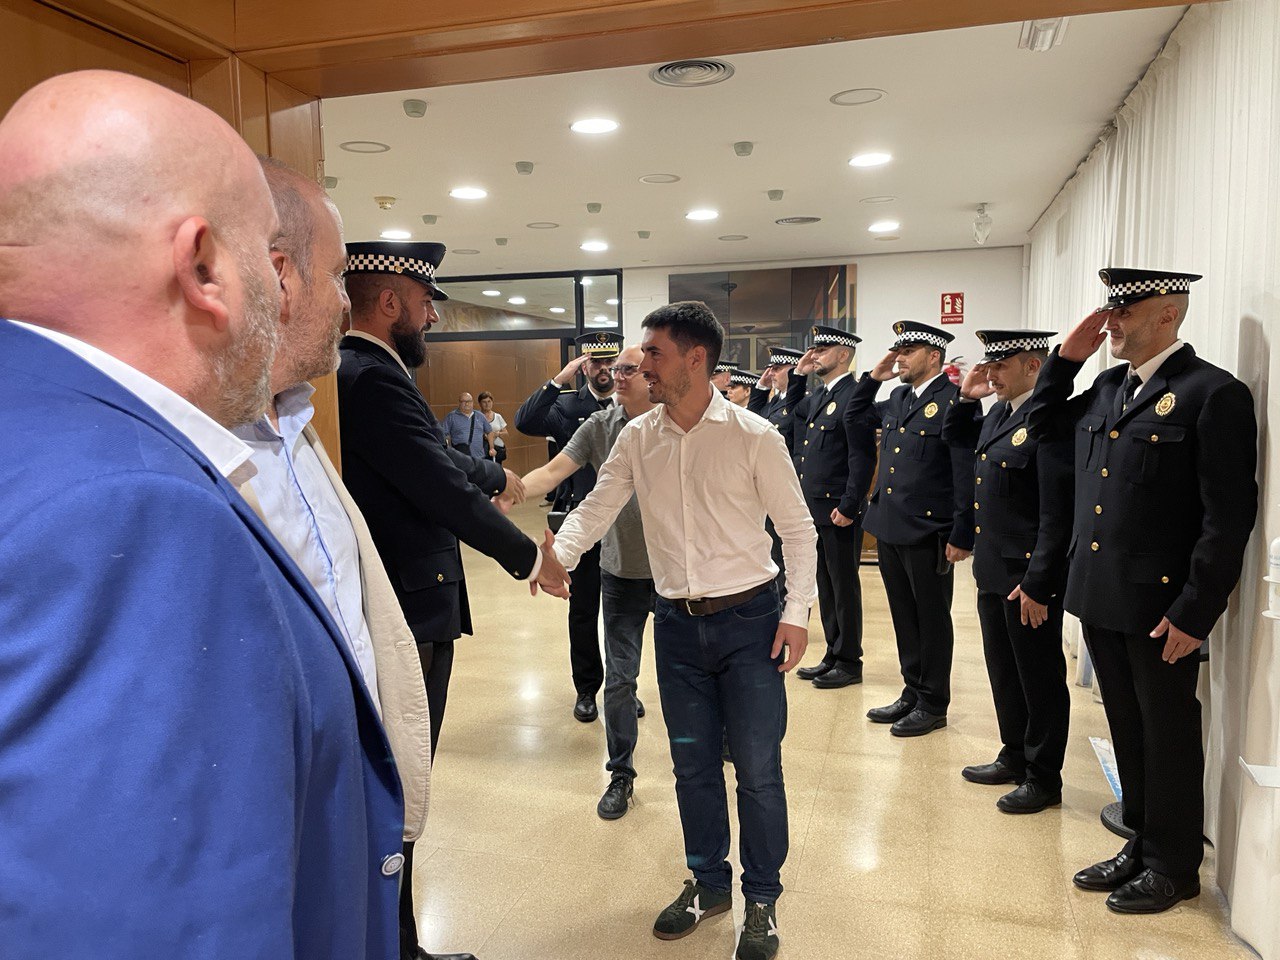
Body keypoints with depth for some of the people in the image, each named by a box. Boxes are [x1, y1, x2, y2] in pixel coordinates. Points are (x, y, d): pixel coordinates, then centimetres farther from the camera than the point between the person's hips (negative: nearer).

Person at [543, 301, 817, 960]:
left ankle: (762, 899, 27)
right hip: (677, 623, 4)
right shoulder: (637, 439, 0)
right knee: (692, 765, 16)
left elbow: (797, 527, -5)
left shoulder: (753, 435, -10)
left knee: (757, 769, 5)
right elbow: (596, 509, 1)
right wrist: (555, 556, -18)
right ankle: (708, 881, 37)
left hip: (748, 620, -3)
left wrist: (797, 612, -9)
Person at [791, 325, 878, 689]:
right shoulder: (816, 397, 15)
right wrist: (797, 377, 14)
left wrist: (848, 507, -20)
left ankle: (849, 662, 14)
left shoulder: (853, 396, -13)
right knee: (825, 585, 15)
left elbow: (863, 457, -17)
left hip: (838, 511, -9)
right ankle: (833, 656, 26)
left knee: (844, 586, 2)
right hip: (814, 509, 9)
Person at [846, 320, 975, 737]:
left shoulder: (955, 399, -12)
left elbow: (967, 473, -15)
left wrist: (962, 535, -17)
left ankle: (933, 704, 20)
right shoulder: (897, 398, 12)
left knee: (932, 619, 7)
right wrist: (873, 377, 12)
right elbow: (853, 418, 26)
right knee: (904, 617, 16)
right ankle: (912, 692, 30)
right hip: (889, 528, 8)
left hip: (928, 533, -7)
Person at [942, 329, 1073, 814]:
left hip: (1030, 578, -9)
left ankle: (1044, 778, 23)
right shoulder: (997, 414, 7)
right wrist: (966, 398, 10)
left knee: (1039, 679, 7)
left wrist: (1037, 584, -21)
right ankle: (1015, 756, 37)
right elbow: (955, 438, 28)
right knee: (1004, 672, 20)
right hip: (992, 572, 9)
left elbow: (1058, 515, -22)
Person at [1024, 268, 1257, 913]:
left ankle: (1173, 866, 29)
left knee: (1168, 737, 11)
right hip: (1101, 598, 7)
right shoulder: (1107, 388, 10)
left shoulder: (1214, 393, -12)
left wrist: (1193, 614, -17)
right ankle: (1141, 844, 37)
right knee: (1128, 733, 19)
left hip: (1161, 608, -7)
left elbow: (1229, 517, -16)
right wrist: (1066, 357, 8)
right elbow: (1040, 424, 23)